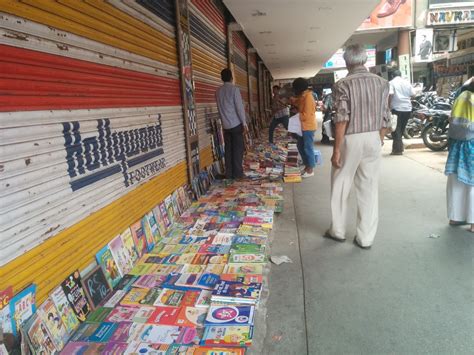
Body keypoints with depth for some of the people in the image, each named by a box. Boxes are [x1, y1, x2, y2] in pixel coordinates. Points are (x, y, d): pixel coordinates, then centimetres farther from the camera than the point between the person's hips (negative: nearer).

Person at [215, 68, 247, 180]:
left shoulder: (218, 91, 8)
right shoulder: (234, 89, -8)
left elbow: (219, 108, 12)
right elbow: (239, 107, -12)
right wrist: (244, 122, -7)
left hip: (225, 125, 5)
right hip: (236, 124, -5)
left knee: (228, 149, 7)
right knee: (237, 149, 0)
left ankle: (229, 174, 10)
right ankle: (237, 174, 1)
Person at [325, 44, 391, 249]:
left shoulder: (343, 85, -9)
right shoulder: (382, 83, 5)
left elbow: (341, 120, -16)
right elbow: (385, 118, 5)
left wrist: (336, 150, -13)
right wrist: (379, 140, 16)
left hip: (351, 140, -4)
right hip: (373, 139, 4)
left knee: (340, 186, 12)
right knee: (369, 188, 9)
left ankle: (338, 231, 25)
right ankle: (366, 238, 15)